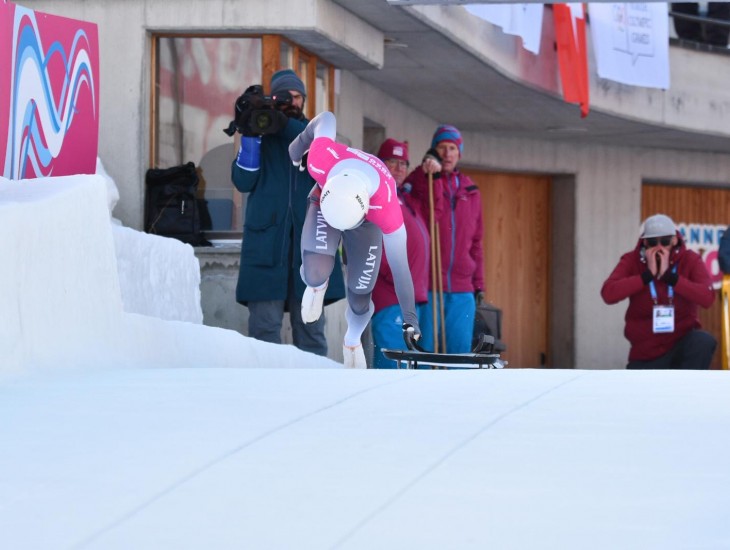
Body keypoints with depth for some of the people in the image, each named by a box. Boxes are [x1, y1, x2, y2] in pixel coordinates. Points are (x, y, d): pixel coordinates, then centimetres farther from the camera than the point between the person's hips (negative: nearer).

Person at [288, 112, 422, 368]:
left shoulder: (387, 207, -44)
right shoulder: (320, 159, -43)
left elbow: (399, 265, -32)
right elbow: (327, 119, -20)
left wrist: (410, 319, -24)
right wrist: (298, 146, 1)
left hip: (368, 220, -1)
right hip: (324, 207, 1)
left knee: (359, 301, 1)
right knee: (316, 274, -27)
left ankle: (353, 340, 40)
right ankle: (316, 283, 15)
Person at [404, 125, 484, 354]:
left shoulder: (470, 191, 17)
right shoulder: (418, 181, 4)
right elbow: (432, 213, -14)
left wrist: (479, 283, 14)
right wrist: (433, 176, -18)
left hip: (462, 291, 4)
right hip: (427, 285, -4)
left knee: (460, 351, 1)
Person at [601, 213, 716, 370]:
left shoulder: (690, 260, -6)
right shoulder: (632, 261, -4)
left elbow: (707, 297, -23)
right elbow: (608, 294, -21)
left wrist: (669, 276, -26)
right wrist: (648, 275, -24)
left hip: (682, 343, -1)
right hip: (646, 351, 1)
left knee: (704, 342, -34)